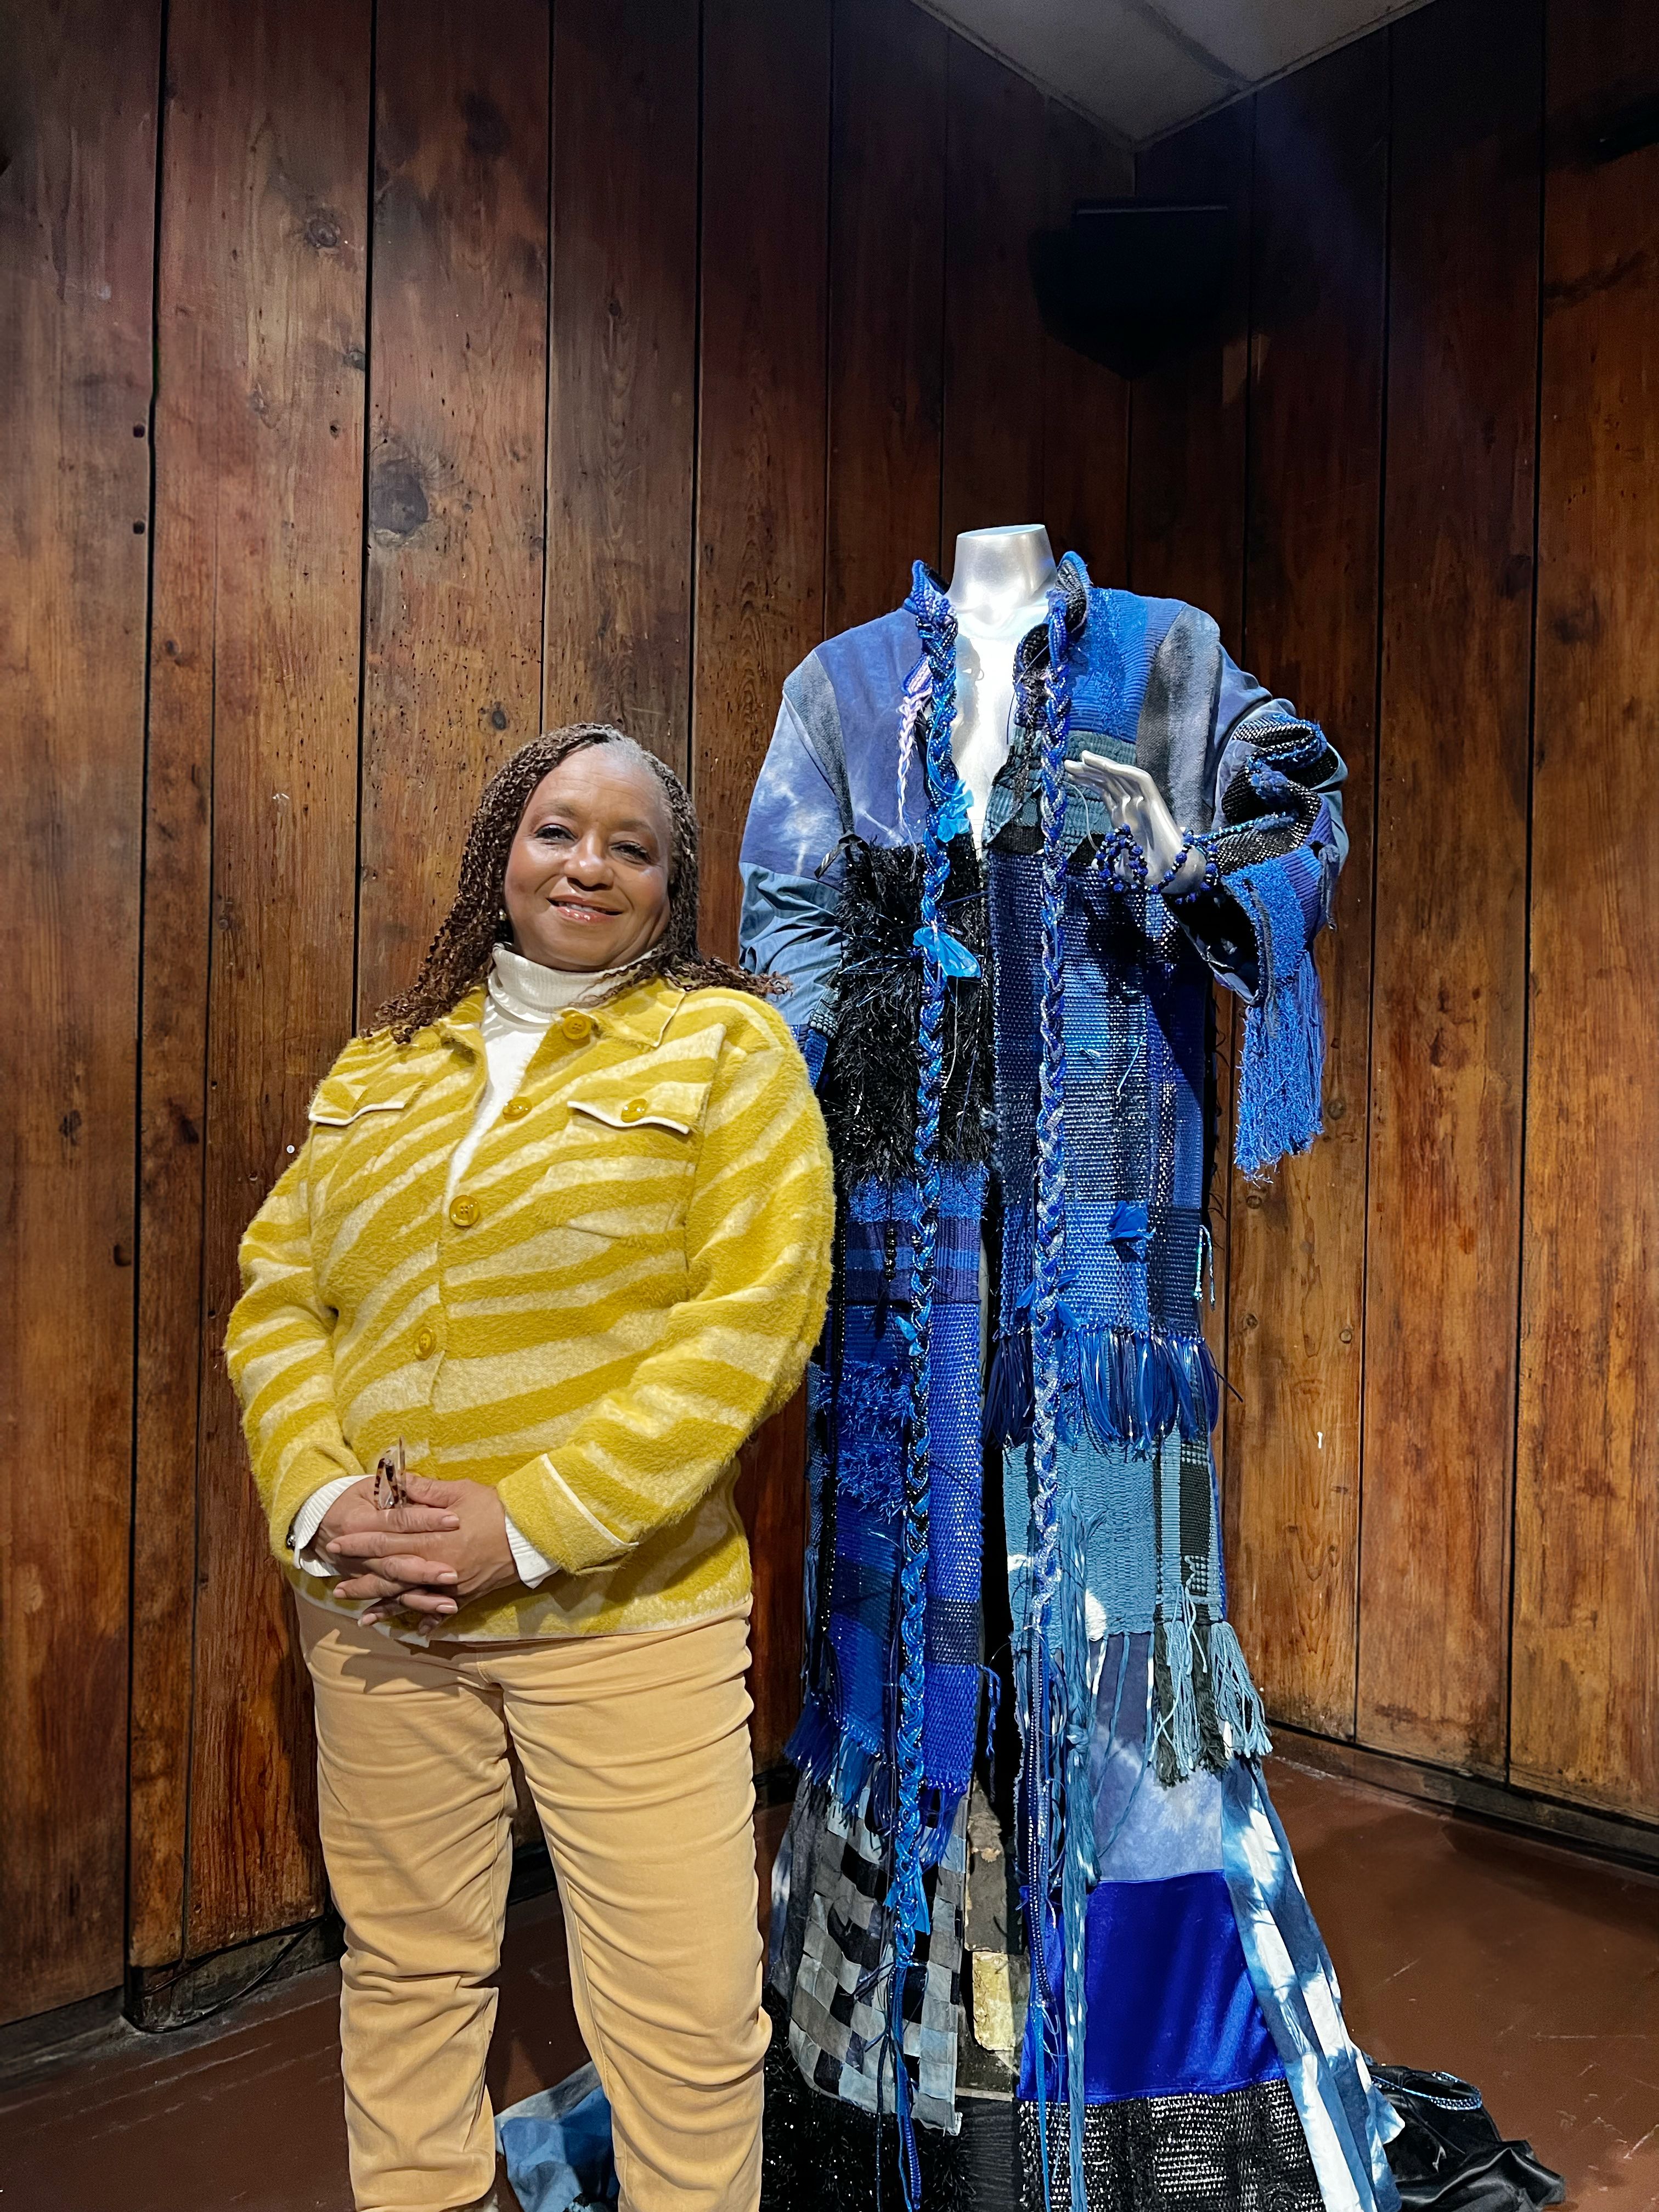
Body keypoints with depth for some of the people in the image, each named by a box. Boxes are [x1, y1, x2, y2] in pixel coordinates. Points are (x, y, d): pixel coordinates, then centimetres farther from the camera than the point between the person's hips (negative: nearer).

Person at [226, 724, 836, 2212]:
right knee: (406, 1973, 19)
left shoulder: (727, 1046, -2)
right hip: (374, 1609, 4)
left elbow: (756, 1316, -12)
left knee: (685, 2018, 4)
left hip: (625, 1609, -3)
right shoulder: (381, 1067, 11)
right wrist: (318, 1498, -8)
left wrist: (536, 1521, -16)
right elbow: (277, 1295, 10)